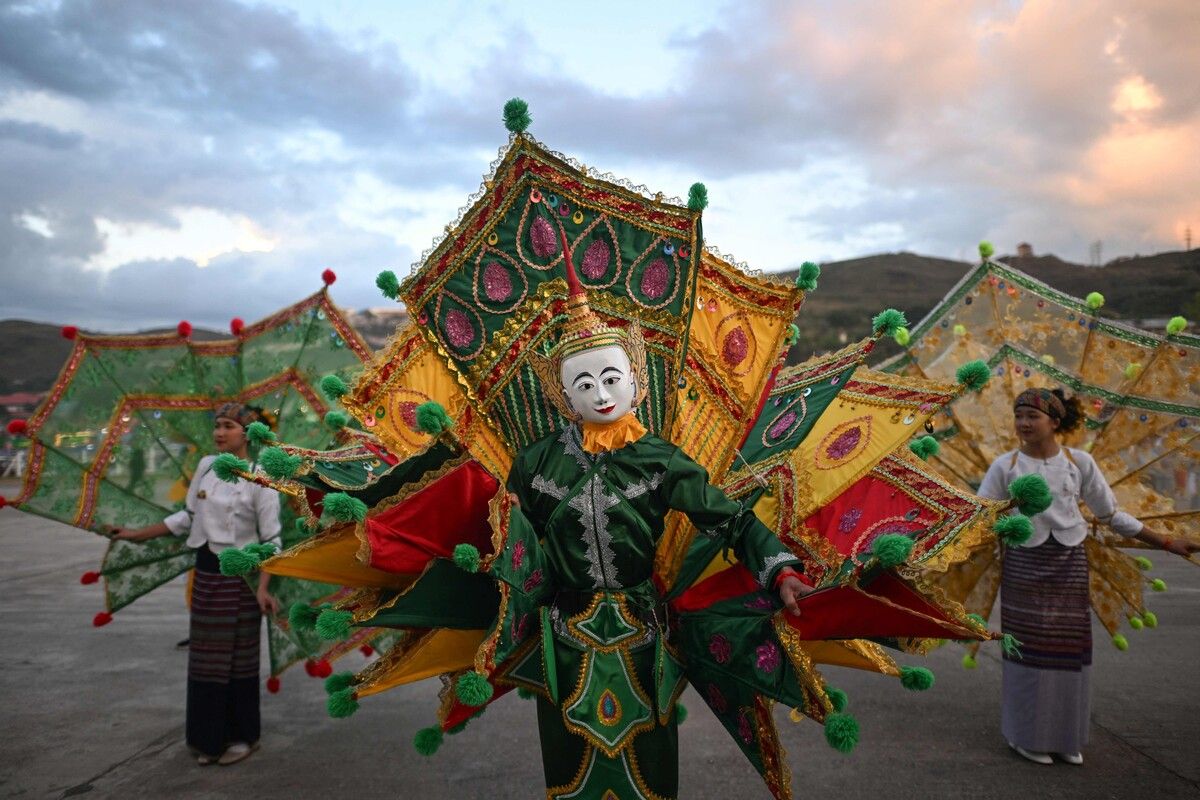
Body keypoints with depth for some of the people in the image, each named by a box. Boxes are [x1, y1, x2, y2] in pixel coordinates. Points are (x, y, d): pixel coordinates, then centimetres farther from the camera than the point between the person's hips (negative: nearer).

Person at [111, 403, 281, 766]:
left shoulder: (259, 480, -12)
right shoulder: (205, 466, 4)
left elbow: (271, 539, -12)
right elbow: (187, 517, 14)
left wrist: (263, 587, -18)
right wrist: (138, 534, 13)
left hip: (239, 576, -6)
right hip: (206, 573, 6)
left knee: (239, 656, 4)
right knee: (205, 656, 12)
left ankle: (243, 736, 20)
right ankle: (209, 737, 26)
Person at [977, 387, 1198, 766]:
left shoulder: (1079, 462, 1)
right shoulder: (1005, 466, -3)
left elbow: (1112, 515, 9)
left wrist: (1166, 543, 8)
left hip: (1070, 564, 2)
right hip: (1024, 564, -2)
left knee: (1070, 649, 5)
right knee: (1029, 648, -1)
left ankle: (1067, 738, 23)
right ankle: (1028, 735, 17)